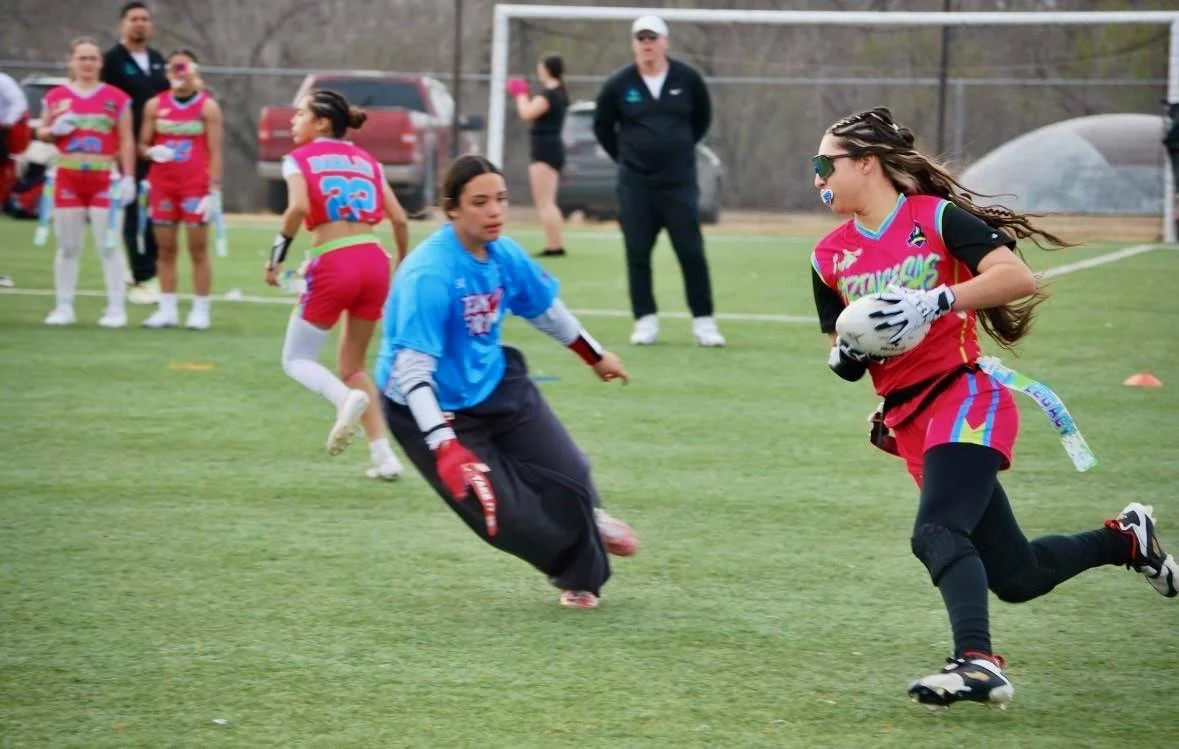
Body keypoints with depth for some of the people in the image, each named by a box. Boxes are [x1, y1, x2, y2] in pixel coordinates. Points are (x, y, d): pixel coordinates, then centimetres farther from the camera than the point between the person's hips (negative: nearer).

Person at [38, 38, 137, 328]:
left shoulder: (116, 98, 2)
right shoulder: (56, 96, 7)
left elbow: (126, 141, 2)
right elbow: (42, 132, 15)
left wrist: (128, 177, -6)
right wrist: (54, 130, -8)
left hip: (103, 178, -2)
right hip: (68, 177, 2)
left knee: (108, 247, -5)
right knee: (67, 247, 6)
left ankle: (116, 309, -3)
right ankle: (64, 308, 12)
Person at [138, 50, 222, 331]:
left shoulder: (208, 106, -1)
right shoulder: (155, 105, 8)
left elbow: (215, 151, -4)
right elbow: (142, 144, 11)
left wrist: (214, 190, -11)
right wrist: (152, 151, -13)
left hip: (196, 185, -3)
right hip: (162, 183, 3)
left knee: (198, 249, -3)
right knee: (165, 248, 5)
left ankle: (200, 311, -2)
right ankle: (167, 310, 9)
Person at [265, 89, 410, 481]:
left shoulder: (300, 158, 5)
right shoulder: (366, 160, 18)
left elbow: (298, 206, -15)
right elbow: (399, 219, 11)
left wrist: (277, 254, -6)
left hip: (332, 264, -5)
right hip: (374, 259, 5)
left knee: (296, 360, 10)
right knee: (352, 366, 20)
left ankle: (347, 399, -22)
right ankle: (383, 455, 8)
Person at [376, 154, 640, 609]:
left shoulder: (505, 255, -9)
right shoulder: (428, 276, -31)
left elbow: (546, 310, 12)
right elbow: (412, 370, -34)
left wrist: (595, 355, 26)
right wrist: (444, 448, -41)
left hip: (495, 383, 6)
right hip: (436, 409, -6)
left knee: (568, 474, 3)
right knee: (506, 516, -10)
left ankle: (581, 576, 36)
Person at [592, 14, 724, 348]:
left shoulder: (688, 80, -1)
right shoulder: (618, 85, -3)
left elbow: (702, 119, 15)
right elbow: (603, 126, 11)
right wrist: (626, 157, 9)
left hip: (679, 182, 0)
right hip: (635, 185, 0)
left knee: (692, 254, -3)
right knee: (637, 255, 2)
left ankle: (703, 321, 2)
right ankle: (646, 320, 11)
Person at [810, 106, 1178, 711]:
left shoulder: (936, 216, -7)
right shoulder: (830, 257, 10)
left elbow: (1018, 278, -19)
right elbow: (842, 353, 18)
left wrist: (935, 301, -28)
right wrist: (846, 356, -6)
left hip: (965, 395, -7)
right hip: (908, 420, 7)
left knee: (937, 533, -30)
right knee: (1015, 576, 10)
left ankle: (977, 662, -37)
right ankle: (1124, 539, 33)